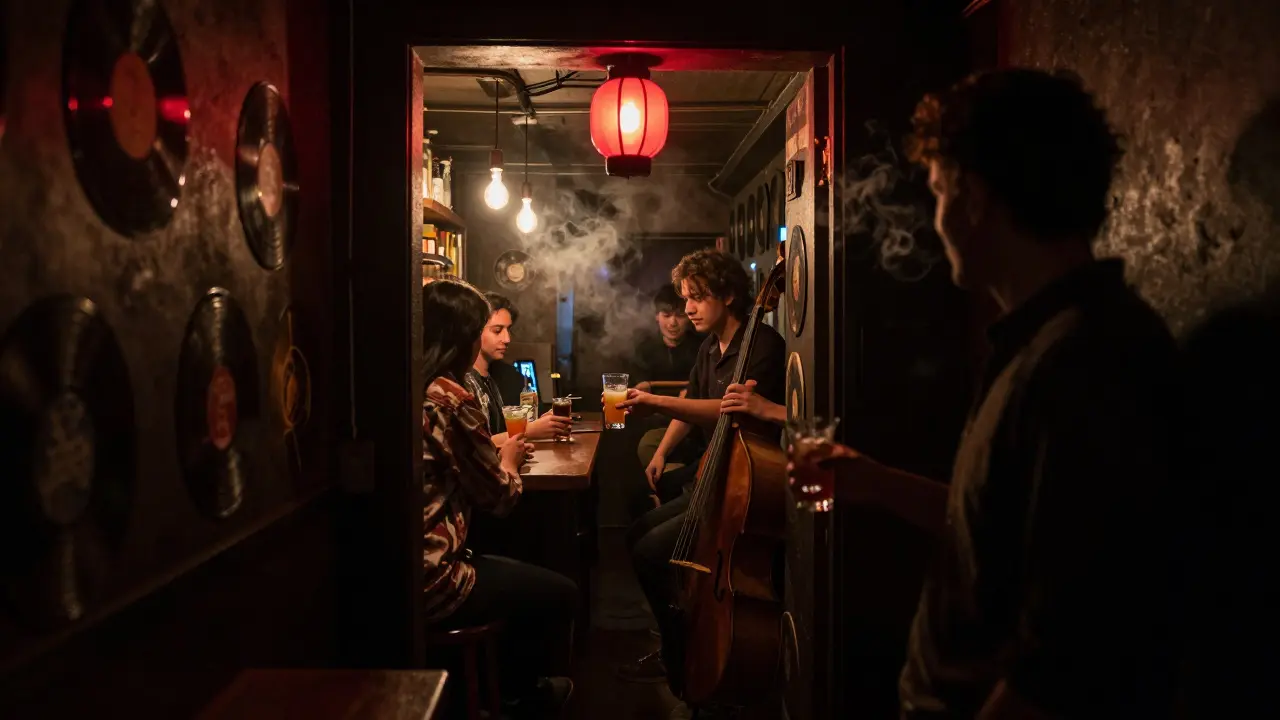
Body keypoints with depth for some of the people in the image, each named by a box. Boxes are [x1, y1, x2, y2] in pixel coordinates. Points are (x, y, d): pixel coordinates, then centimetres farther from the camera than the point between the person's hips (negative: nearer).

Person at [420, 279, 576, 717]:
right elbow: (500, 499, -8)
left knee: (520, 576, 31)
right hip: (429, 582, -9)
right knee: (560, 594, 10)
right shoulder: (448, 399, -20)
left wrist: (494, 450, 16)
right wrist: (509, 459, 11)